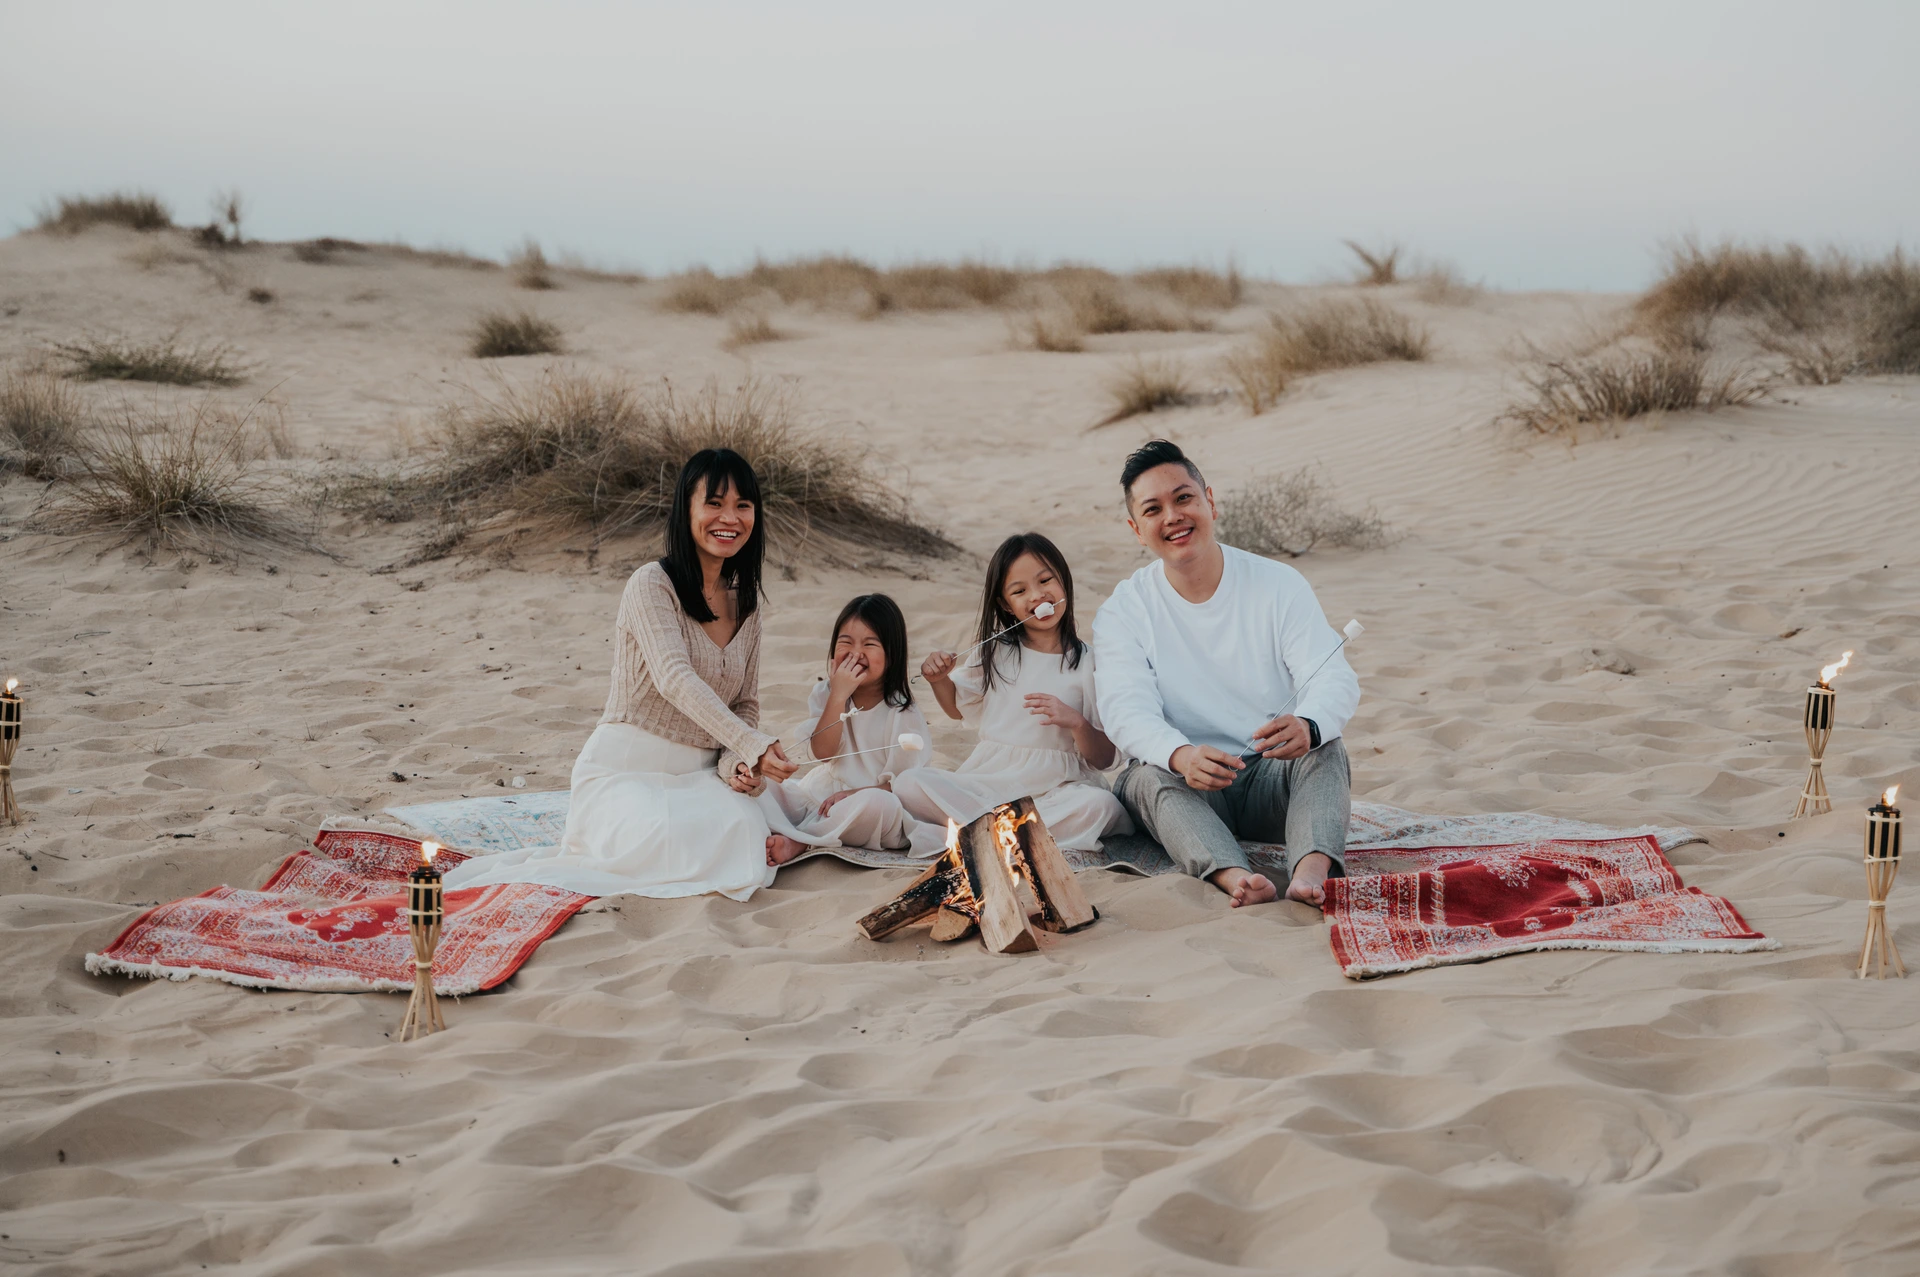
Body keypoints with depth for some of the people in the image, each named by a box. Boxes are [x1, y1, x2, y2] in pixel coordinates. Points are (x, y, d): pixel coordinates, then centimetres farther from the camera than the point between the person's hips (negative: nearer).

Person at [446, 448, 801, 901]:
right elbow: (674, 677, -23)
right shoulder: (652, 584, -9)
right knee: (671, 844, -34)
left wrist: (738, 763, -5)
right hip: (625, 771, -4)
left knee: (747, 827, -31)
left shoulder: (746, 603, 13)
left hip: (698, 776, 4)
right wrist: (752, 744, -35)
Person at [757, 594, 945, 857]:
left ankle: (795, 842, -28)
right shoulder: (825, 694, 6)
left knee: (876, 803, -38)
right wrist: (839, 696, -17)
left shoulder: (904, 714, -7)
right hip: (823, 795, 4)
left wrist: (853, 794, -24)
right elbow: (823, 751, -9)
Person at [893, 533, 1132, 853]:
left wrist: (1076, 722, -19)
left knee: (1102, 805, -34)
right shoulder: (995, 653, 10)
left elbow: (1104, 759, 1)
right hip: (989, 781, 2)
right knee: (908, 784, -22)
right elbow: (958, 707, 28)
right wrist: (939, 679, 7)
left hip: (1056, 787, -2)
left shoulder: (1087, 663, 1)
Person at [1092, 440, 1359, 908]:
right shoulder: (1122, 613, -2)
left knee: (1325, 750, -27)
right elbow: (1127, 710, -17)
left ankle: (1310, 870, -53)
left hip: (1272, 780, 1)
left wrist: (1307, 726, -38)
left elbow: (1335, 678, -11)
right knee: (1148, 777, -31)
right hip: (1183, 785, -1)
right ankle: (1232, 876, -55)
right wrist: (1181, 756, -41)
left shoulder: (1278, 584, 0)